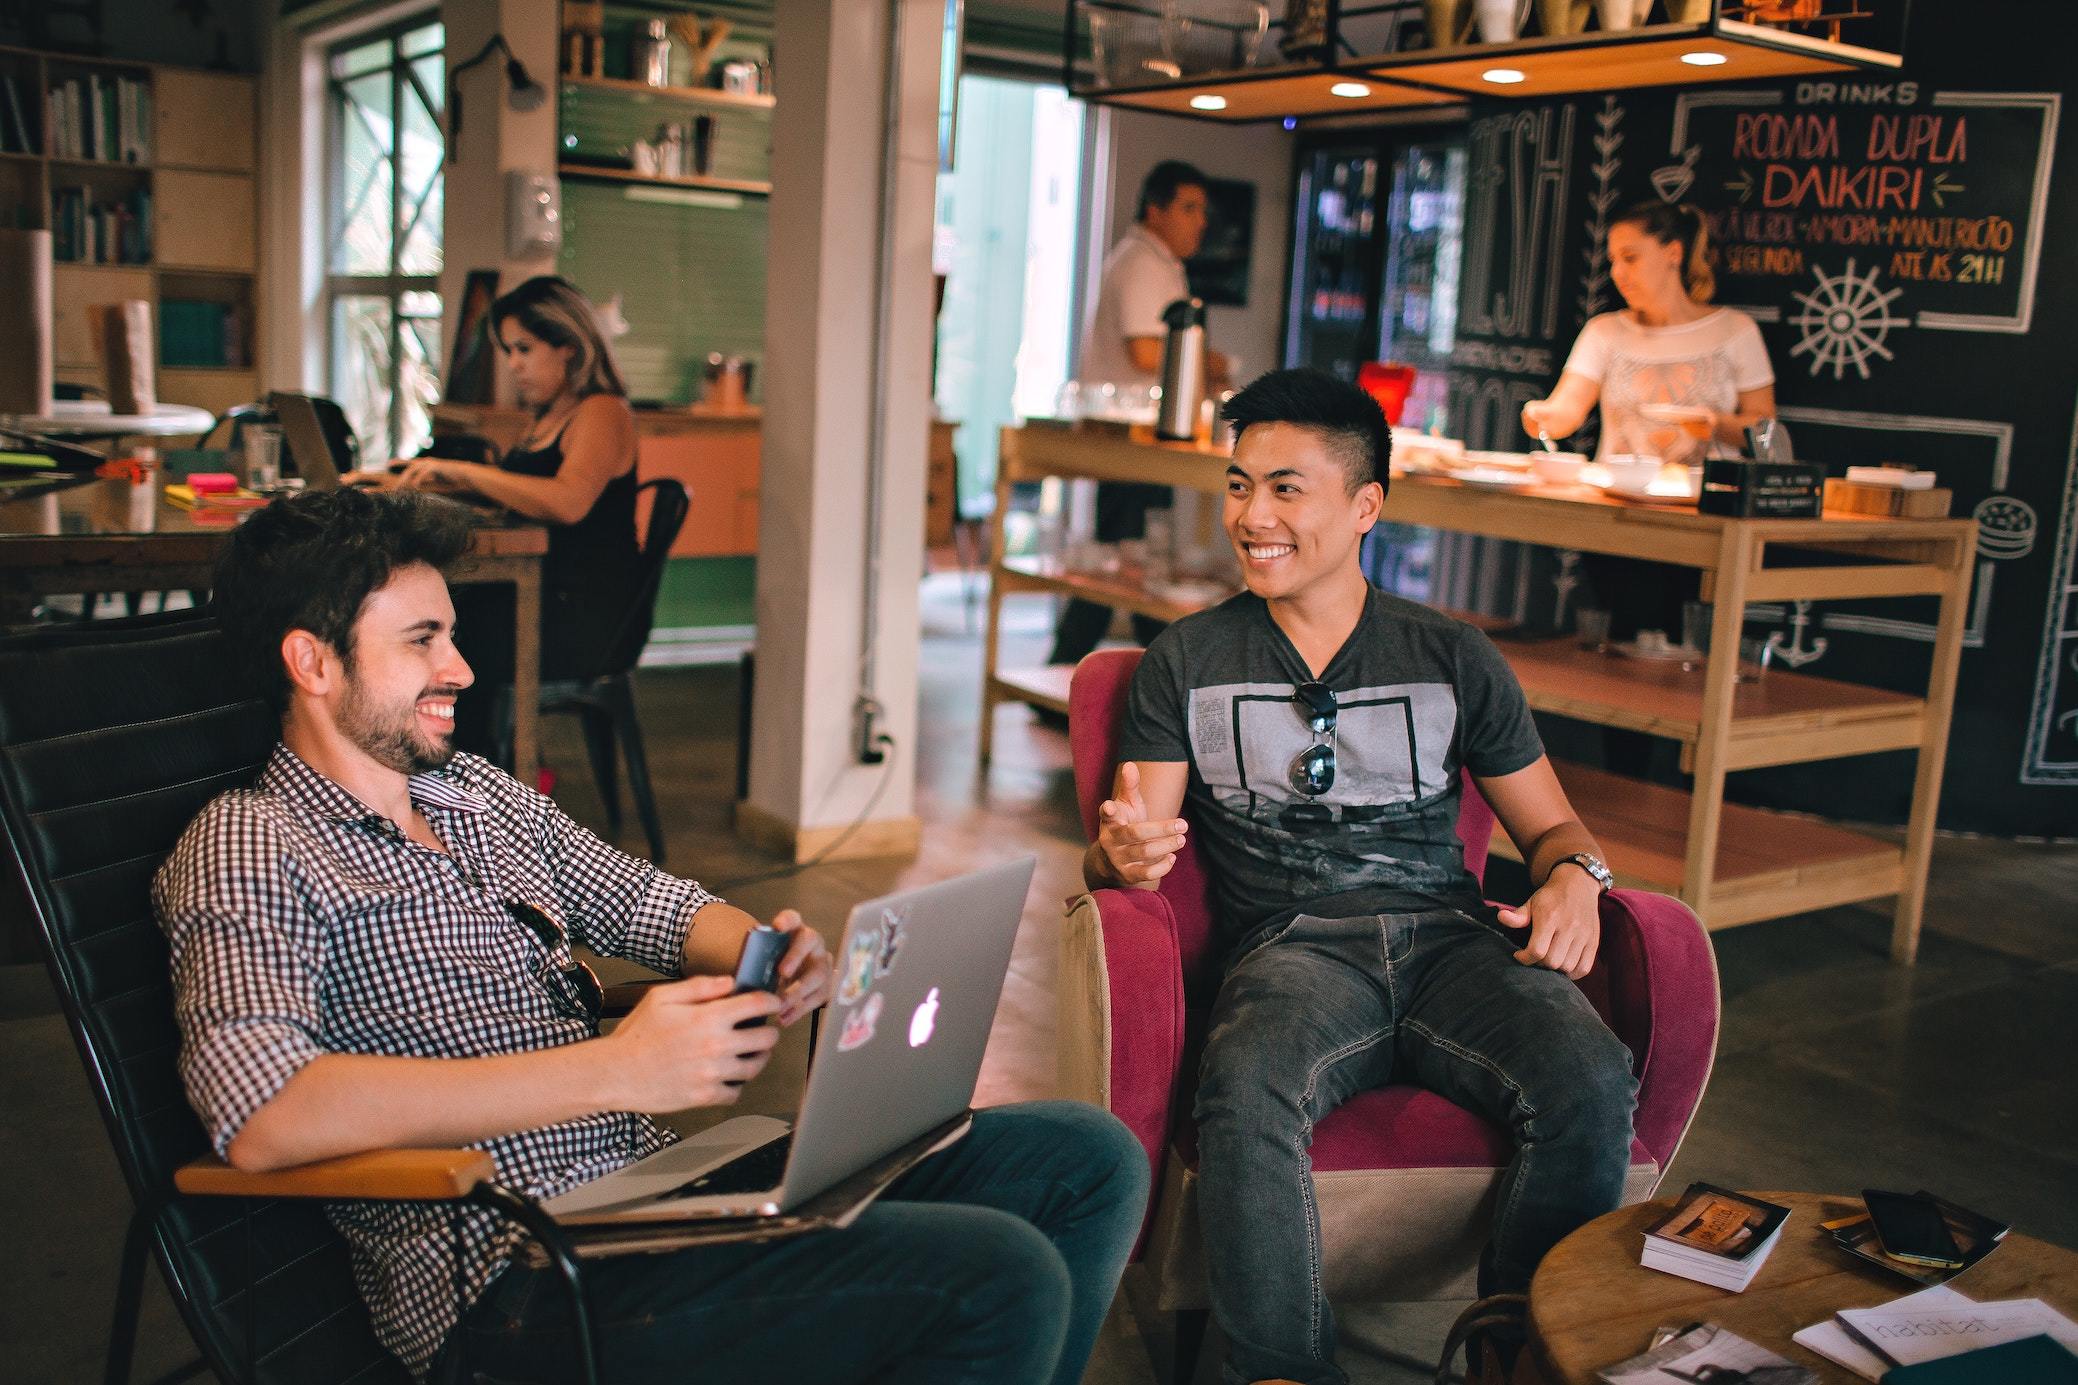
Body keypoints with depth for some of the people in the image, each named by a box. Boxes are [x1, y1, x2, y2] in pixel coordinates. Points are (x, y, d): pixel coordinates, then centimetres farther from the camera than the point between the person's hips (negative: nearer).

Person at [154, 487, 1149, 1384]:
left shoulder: (481, 793, 17)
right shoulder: (247, 850, -7)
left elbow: (651, 903, 24)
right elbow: (258, 1115, -25)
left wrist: (769, 958, -2)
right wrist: (615, 1069, -26)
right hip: (523, 1276, -8)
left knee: (1090, 1161, 3)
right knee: (1002, 1277, -24)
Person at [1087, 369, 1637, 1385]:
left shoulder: (1452, 658, 16)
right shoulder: (1186, 662, 13)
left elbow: (1548, 822, 20)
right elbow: (1126, 847, 7)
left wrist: (1575, 877, -4)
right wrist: (1123, 854, -19)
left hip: (1449, 937, 2)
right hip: (1293, 948, -1)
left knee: (1592, 1086, -29)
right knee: (1245, 1095, -36)